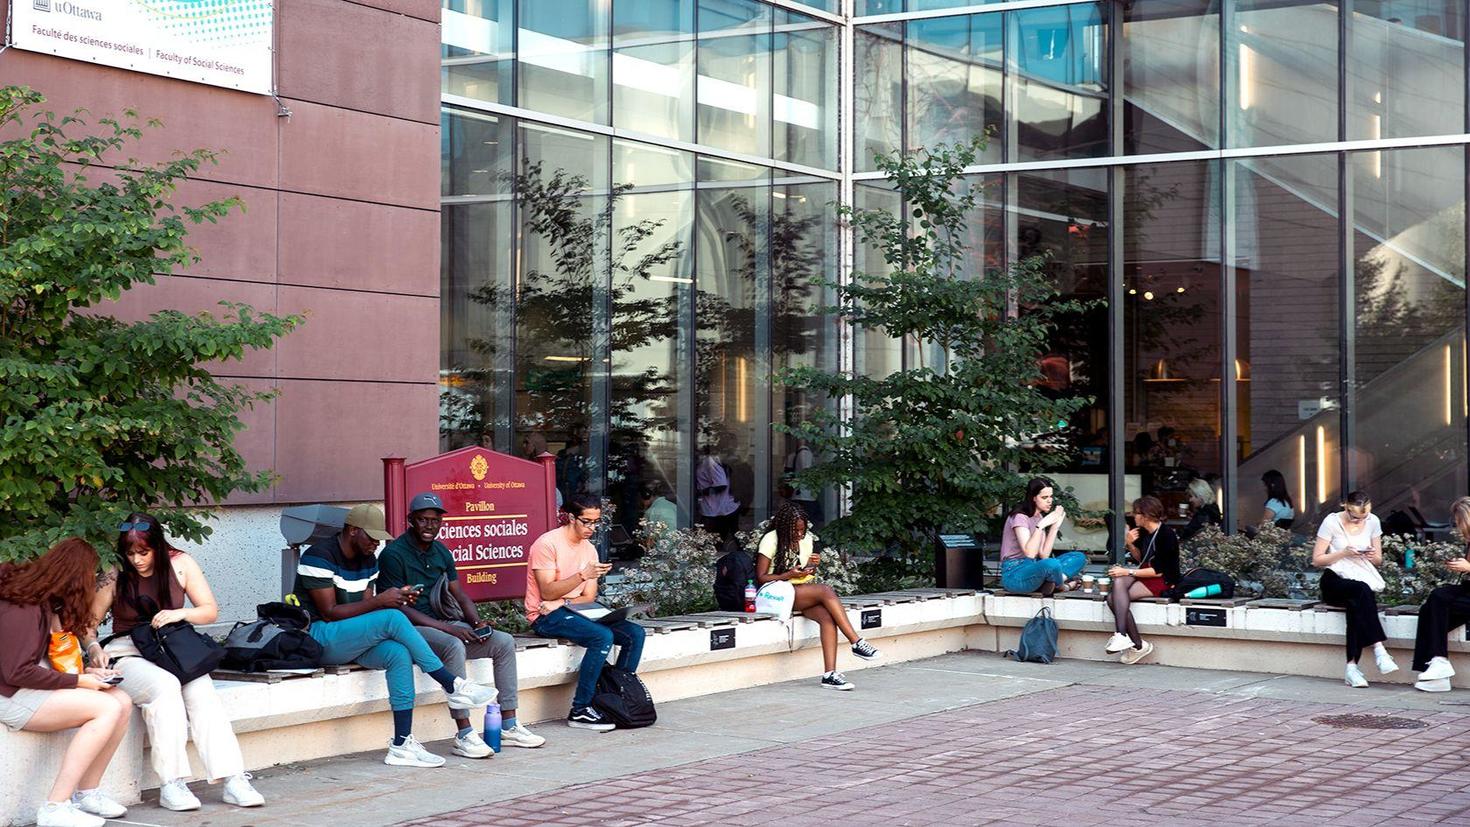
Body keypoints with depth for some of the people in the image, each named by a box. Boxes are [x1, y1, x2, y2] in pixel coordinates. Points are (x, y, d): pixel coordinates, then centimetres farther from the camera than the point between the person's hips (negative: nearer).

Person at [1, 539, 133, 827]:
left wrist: (84, 672, 4)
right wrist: (77, 681, -18)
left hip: (33, 687, 10)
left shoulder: (46, 601, 11)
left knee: (122, 703, -6)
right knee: (108, 708, -23)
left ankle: (87, 793, 0)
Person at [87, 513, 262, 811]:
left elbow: (211, 611, 5)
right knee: (164, 686, -35)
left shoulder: (181, 564, 1)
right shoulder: (116, 575, -3)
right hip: (128, 654, -2)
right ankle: (171, 785, -37)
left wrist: (181, 613, -15)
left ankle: (233, 780, -35)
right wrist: (95, 649, -21)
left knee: (202, 690, -29)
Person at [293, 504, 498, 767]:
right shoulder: (319, 557, -13)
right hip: (318, 637, -8)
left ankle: (402, 745, -27)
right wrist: (380, 601, -22)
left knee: (399, 653, -23)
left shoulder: (367, 560, 13)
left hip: (352, 640, 8)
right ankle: (453, 686, -19)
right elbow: (329, 613, -18)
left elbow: (365, 610, 7)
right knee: (392, 619, -27)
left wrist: (398, 599, -12)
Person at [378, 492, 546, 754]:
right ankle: (464, 735, -35)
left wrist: (477, 622, -5)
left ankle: (508, 727, -3)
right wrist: (448, 628, -23)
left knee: (504, 642, -6)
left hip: (444, 625, 8)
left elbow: (460, 595, 17)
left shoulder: (441, 552, 14)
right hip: (411, 629, -8)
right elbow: (398, 607, -18)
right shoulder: (394, 554, -11)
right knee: (454, 647, -37)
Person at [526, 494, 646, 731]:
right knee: (603, 636, -31)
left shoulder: (589, 550, 11)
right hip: (545, 617, -7)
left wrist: (562, 603, -14)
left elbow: (589, 598, 7)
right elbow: (548, 591, -18)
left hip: (572, 611, 7)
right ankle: (579, 711, -26)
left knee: (635, 633, -9)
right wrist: (582, 575, -28)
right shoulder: (548, 543, -11)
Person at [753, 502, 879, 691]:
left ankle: (829, 673, -36)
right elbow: (761, 578, -8)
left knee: (827, 616, -27)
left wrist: (811, 567, -3)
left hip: (804, 594, 6)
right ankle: (857, 643, -29)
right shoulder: (771, 540, -5)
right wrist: (789, 575, -19)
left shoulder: (807, 539, 13)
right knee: (826, 590, -29)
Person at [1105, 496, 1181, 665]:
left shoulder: (1166, 535, -16)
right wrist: (1130, 545, 2)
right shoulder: (1144, 532, 9)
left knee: (1114, 598, -22)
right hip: (1146, 574, 8)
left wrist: (1128, 572, -19)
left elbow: (1159, 570, -18)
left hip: (1163, 581, -8)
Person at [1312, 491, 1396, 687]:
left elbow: (1378, 560, 14)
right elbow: (1317, 560, -4)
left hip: (1363, 580, 3)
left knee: (1357, 604, -35)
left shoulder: (1373, 522, 6)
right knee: (1362, 590, -37)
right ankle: (1378, 649, -44)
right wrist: (1344, 553, -16)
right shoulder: (1332, 522, -5)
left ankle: (1352, 666, -37)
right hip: (1335, 581, -3)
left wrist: (1373, 556, -10)